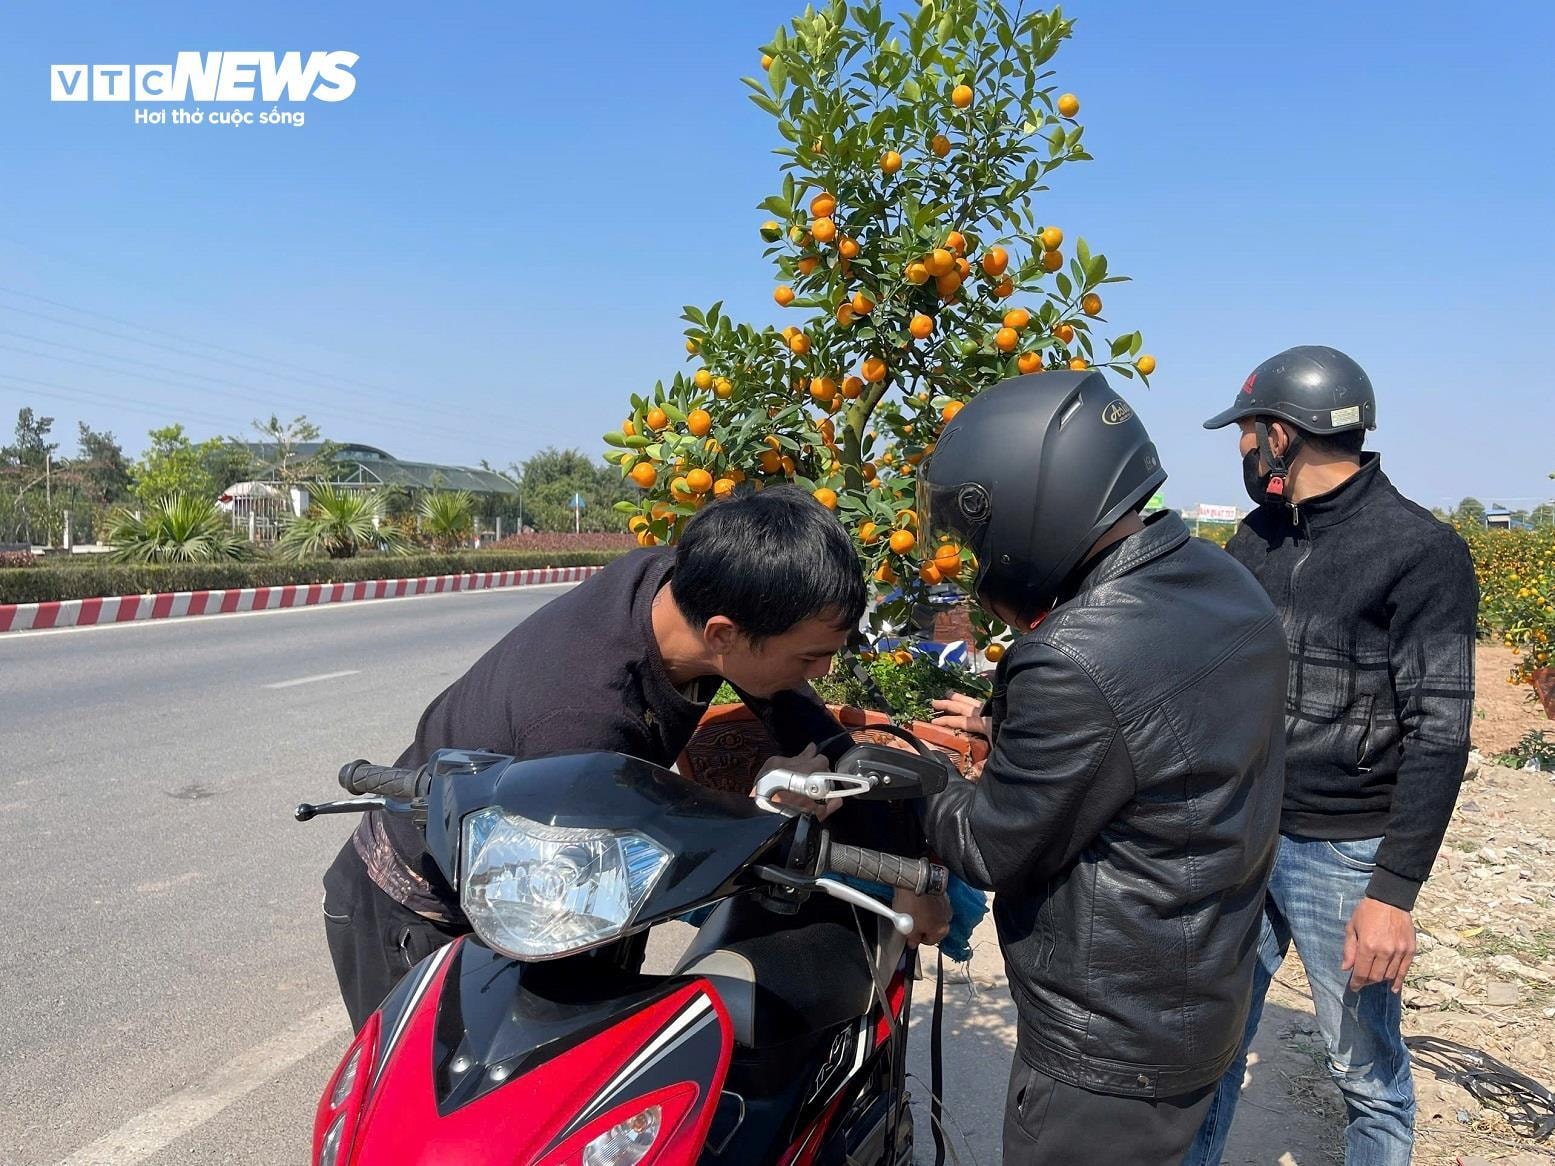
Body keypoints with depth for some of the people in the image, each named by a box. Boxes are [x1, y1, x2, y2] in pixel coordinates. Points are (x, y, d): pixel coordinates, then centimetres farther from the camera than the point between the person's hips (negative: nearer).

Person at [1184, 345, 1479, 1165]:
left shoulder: (1422, 552, -12)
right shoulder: (1257, 538, 8)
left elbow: (1438, 734, -14)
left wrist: (1396, 890, -17)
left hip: (1345, 854, -5)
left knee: (1369, 1077, 12)